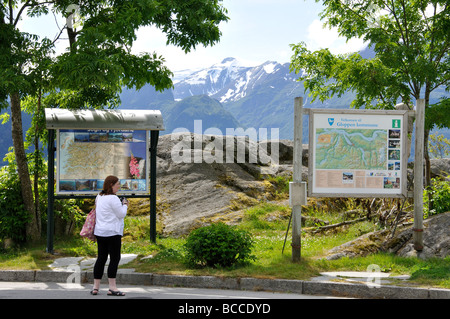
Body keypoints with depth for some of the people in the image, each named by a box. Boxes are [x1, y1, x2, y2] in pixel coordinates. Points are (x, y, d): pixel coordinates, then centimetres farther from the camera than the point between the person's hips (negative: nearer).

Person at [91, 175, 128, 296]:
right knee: (115, 259, -4)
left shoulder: (99, 197, 13)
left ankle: (95, 287, 12)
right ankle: (112, 287, -7)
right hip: (112, 232, -8)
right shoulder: (113, 198, -14)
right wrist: (125, 205, 5)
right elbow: (121, 214, -12)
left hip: (100, 232, 8)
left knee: (101, 258, 12)